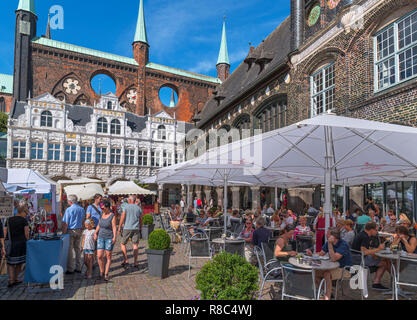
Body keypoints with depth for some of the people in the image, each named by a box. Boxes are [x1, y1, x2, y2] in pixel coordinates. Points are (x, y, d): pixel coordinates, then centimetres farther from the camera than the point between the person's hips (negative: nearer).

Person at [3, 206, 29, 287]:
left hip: (11, 244, 3)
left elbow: (4, 234, 2)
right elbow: (27, 234, -7)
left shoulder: (8, 220, 6)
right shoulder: (24, 220, -5)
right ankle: (15, 279, 22)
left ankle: (11, 280, -1)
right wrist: (27, 243, 7)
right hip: (21, 243, -2)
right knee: (19, 263, 14)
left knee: (10, 263, 12)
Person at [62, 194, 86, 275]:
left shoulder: (69, 209, -12)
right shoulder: (82, 209, 5)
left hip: (70, 231, -6)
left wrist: (63, 233, -6)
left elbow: (65, 223, -12)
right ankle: (78, 268, 19)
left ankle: (70, 269, 7)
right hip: (79, 231, 6)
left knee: (70, 250, 2)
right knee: (78, 249, 13)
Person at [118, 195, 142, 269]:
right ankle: (135, 262, 5)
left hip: (127, 228, -3)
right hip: (136, 228, 3)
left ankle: (126, 261, 5)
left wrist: (119, 227, 2)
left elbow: (122, 218, -6)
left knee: (123, 244, 11)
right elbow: (140, 220, 11)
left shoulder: (126, 207, -2)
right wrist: (140, 228, 21)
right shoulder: (138, 208, 8)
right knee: (135, 245, 4)